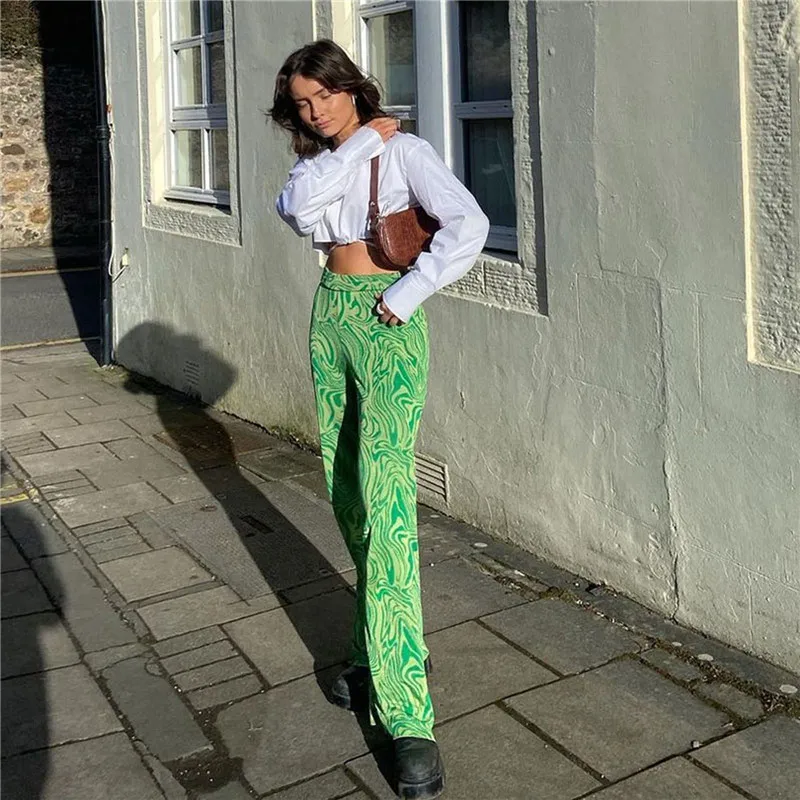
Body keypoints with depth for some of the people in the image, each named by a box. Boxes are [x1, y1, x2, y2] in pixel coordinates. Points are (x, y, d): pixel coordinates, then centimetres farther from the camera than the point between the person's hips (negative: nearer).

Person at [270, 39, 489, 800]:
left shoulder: (404, 150, -7)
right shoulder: (318, 161, 12)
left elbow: (468, 226, -21)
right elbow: (300, 209, -11)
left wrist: (404, 297, -17)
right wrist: (361, 141, -9)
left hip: (387, 326, -7)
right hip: (331, 318, 7)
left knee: (385, 506, -15)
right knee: (347, 496, 11)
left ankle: (407, 713, -14)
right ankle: (377, 649, 27)